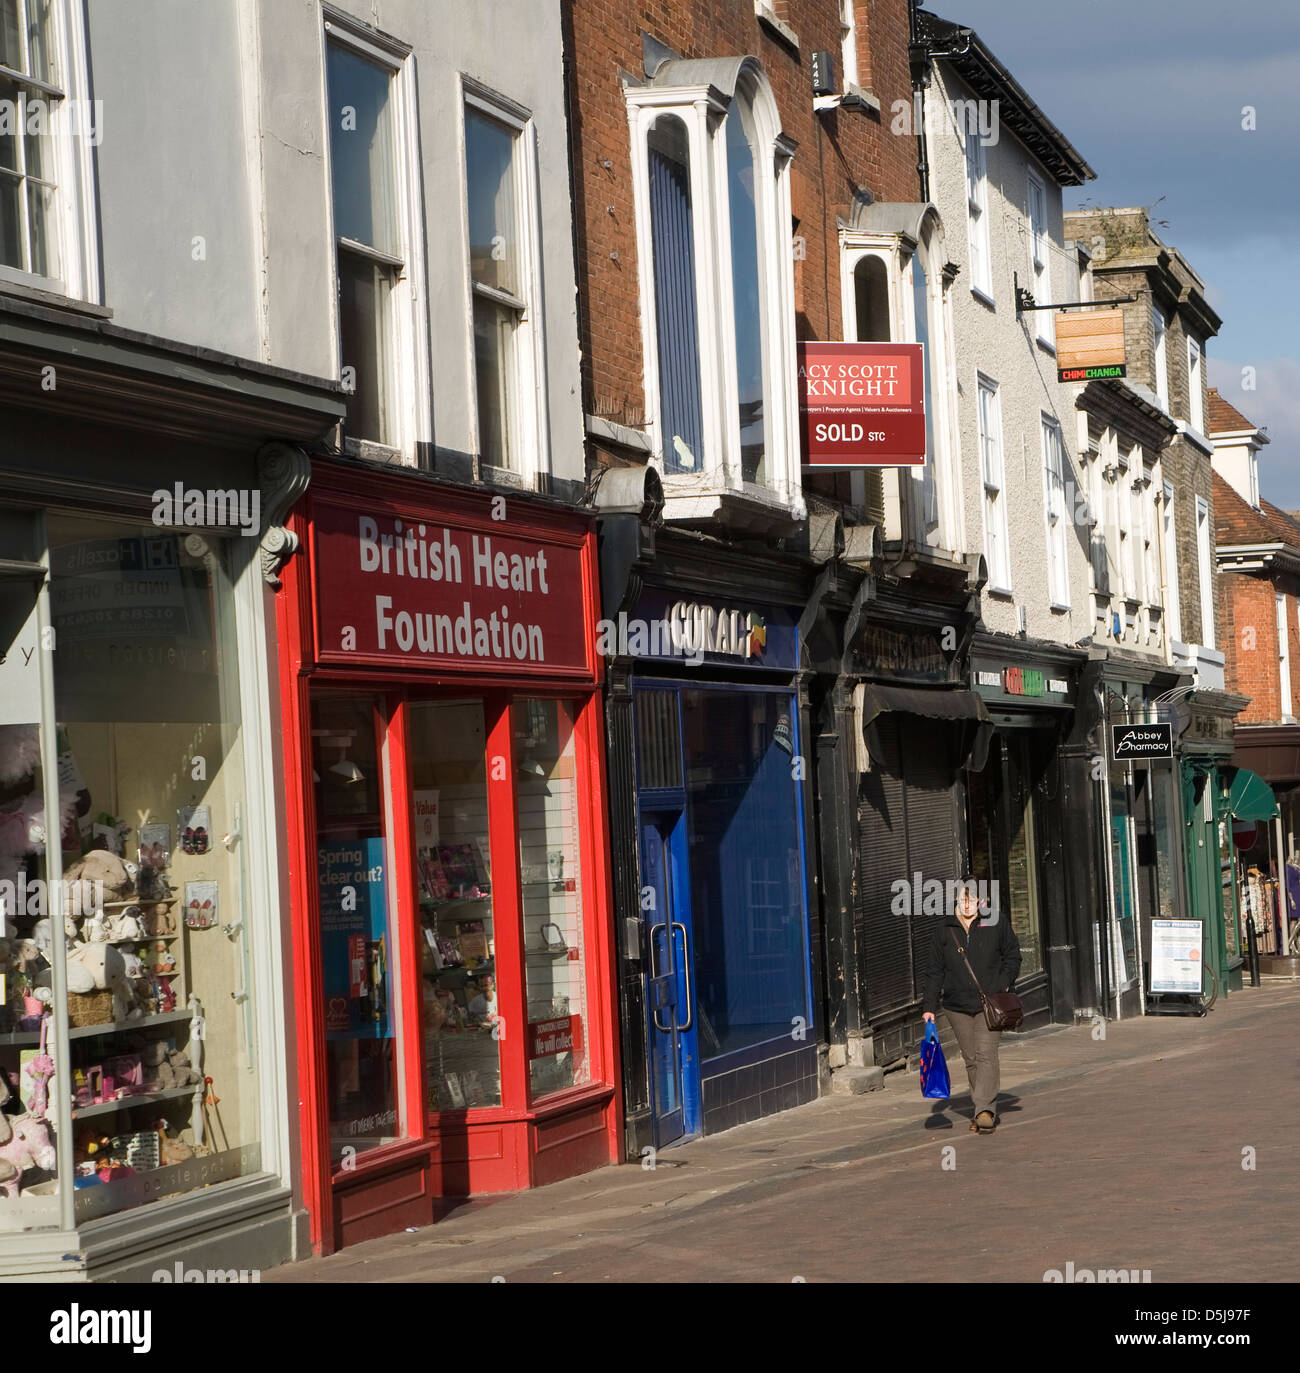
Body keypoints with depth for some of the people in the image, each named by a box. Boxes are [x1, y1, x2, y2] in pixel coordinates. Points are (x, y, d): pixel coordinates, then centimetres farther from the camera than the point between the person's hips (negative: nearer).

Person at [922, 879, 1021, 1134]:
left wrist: (1003, 985, -5)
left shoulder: (996, 924, 1)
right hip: (957, 1003, 3)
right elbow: (934, 970, 9)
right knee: (971, 1058, 6)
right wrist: (929, 1006, 3)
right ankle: (986, 1109, 15)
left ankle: (984, 1110, -18)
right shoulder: (946, 930, 6)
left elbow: (1012, 957, 10)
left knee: (985, 1053, -14)